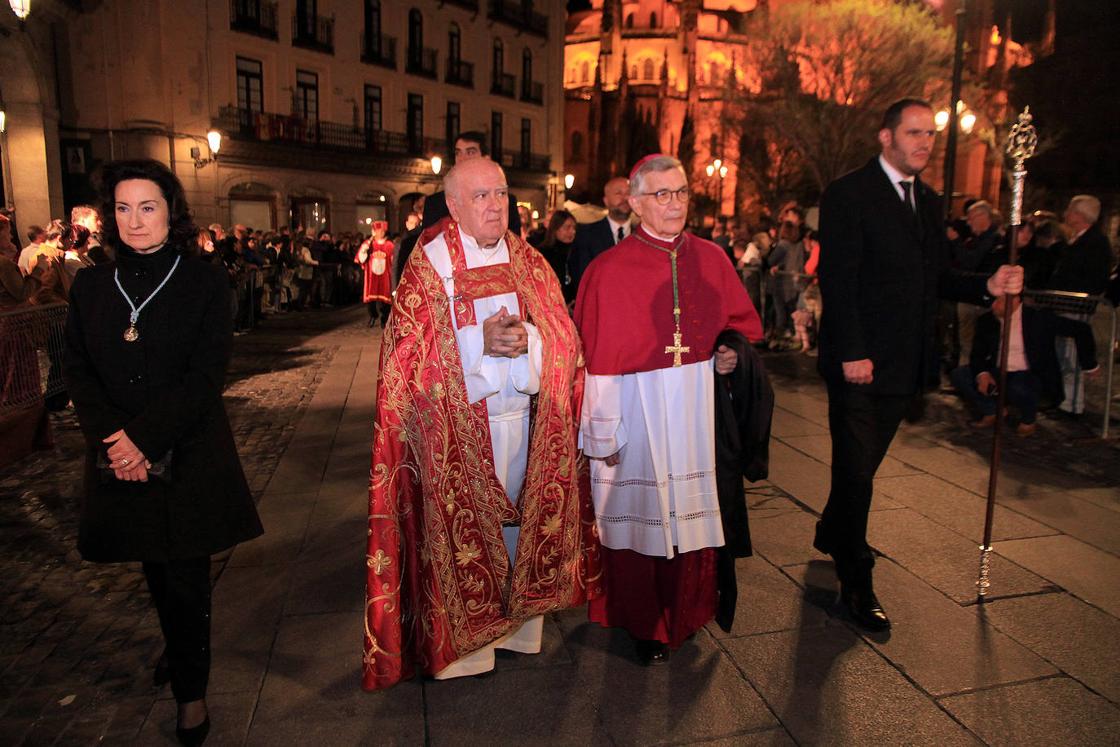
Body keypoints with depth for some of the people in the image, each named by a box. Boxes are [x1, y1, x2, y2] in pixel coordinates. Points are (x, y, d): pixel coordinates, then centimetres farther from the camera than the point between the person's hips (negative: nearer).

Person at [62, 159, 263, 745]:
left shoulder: (205, 282, -6)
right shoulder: (91, 285, 5)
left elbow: (206, 374, -12)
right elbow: (78, 372, 2)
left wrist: (145, 439, -18)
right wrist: (112, 440, -13)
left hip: (189, 456, -3)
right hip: (120, 457, 3)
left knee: (186, 580, 4)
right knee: (155, 573, 17)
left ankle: (190, 688, 23)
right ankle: (176, 648, 43)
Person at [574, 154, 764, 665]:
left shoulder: (711, 259, 6)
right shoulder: (608, 271, -6)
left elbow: (746, 325, 16)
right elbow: (596, 361, -7)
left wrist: (733, 354, -6)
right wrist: (603, 437, -8)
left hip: (700, 409, 4)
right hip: (638, 410, -3)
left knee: (694, 509, 11)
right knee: (639, 513, 7)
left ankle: (687, 611, 34)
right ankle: (643, 624, 27)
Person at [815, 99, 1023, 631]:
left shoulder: (928, 202, 16)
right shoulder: (848, 194, -8)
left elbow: (937, 277, 17)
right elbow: (837, 280, -15)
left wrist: (987, 286, -2)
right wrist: (852, 353, -20)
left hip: (903, 364, 7)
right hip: (859, 362, -7)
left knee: (864, 463, 17)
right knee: (856, 470, -1)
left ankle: (832, 534, 39)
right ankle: (856, 583, 12)